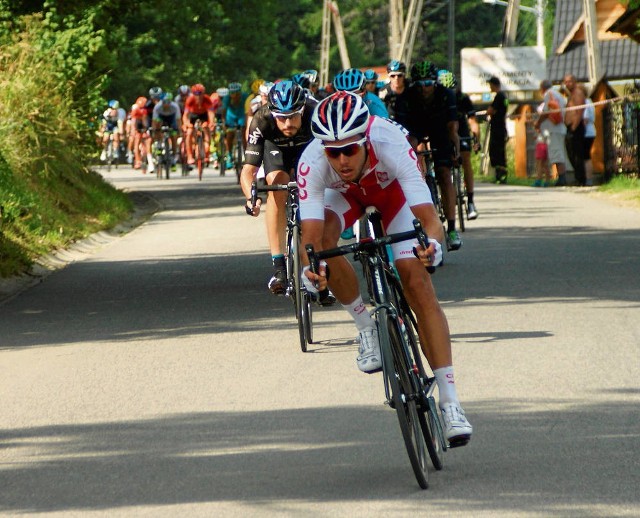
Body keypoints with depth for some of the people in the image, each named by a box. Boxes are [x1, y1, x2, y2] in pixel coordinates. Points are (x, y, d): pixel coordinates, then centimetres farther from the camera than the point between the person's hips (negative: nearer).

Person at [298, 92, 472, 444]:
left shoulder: (391, 146, -42)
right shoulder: (312, 163, -38)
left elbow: (428, 216, -46)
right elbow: (310, 235, -44)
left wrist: (431, 243, -67)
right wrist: (310, 268, -64)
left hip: (392, 190, -1)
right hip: (345, 195, 1)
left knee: (418, 283, -14)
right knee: (323, 239, -33)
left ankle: (450, 402, -12)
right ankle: (366, 328, -11)